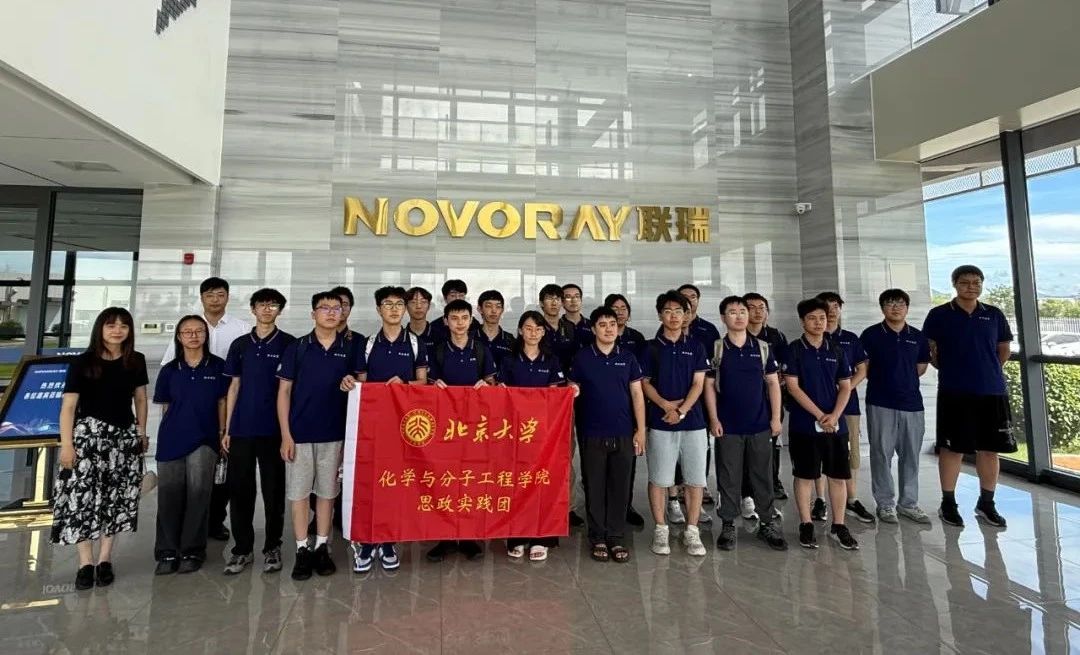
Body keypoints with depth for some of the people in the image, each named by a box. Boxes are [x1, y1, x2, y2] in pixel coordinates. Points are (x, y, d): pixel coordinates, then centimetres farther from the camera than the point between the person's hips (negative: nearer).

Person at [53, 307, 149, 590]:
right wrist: (66, 444, -10)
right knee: (83, 495, -6)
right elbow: (68, 406, -5)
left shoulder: (136, 361, 5)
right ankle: (85, 563, 5)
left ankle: (105, 560, 15)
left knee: (116, 496, 4)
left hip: (125, 436, 3)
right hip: (89, 434, -2)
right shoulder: (82, 362, -4)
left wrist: (142, 433, 12)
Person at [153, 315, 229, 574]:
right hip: (171, 439, 2)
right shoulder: (169, 370, 8)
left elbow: (222, 402, 6)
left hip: (204, 439, -2)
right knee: (170, 494, 5)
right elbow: (165, 406, 13)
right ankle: (167, 552, 17)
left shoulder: (218, 367, 3)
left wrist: (222, 433, 2)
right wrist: (171, 429, 9)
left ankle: (192, 551, 8)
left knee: (198, 493, -5)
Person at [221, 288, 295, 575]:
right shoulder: (240, 344, 10)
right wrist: (227, 428, 7)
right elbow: (234, 386, 12)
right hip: (241, 429, 3)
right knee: (239, 489, 7)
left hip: (273, 429, -3)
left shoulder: (289, 344, 0)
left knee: (274, 490, 6)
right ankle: (242, 548, 22)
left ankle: (272, 547, 20)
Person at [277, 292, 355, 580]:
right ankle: (302, 550, 18)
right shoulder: (296, 347, -1)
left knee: (327, 491, 10)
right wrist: (286, 435, -6)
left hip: (334, 433, 1)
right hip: (299, 433, -1)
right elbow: (284, 392, -1)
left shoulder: (350, 348, 2)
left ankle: (322, 547, 22)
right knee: (298, 491, 6)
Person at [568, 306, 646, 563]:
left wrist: (641, 430, 1)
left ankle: (616, 538, 20)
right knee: (595, 487, 6)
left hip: (623, 434, 2)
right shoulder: (582, 358, 1)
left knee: (620, 487, 7)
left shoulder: (628, 358, 5)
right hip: (592, 434, -1)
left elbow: (637, 394, 6)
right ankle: (598, 539, 20)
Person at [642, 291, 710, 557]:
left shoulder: (695, 347, 7)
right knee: (658, 478, 3)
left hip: (693, 421, 1)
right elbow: (644, 383, 2)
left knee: (695, 479, 4)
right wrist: (665, 404, -12)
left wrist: (681, 410, -11)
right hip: (660, 423, -1)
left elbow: (698, 383, 1)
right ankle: (660, 530, 16)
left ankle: (691, 531, 17)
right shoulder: (651, 348, 4)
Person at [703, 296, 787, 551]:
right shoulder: (715, 349, -2)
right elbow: (709, 386, -1)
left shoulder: (763, 347, 4)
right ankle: (728, 525, 18)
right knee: (729, 477, 6)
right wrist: (713, 419, -7)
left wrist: (776, 417, 1)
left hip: (760, 424, 2)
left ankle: (769, 524, 23)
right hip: (728, 425, -2)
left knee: (763, 475, 9)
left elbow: (773, 383, 7)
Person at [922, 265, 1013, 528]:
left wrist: (989, 371, 9)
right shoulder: (939, 315, -1)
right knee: (952, 448, 2)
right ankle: (948, 503, 12)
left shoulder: (994, 315, 9)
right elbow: (929, 351, 2)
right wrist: (950, 369, 0)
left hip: (992, 392, 4)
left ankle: (986, 504, 23)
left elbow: (1004, 349, 17)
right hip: (954, 393, -3)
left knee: (990, 449, 9)